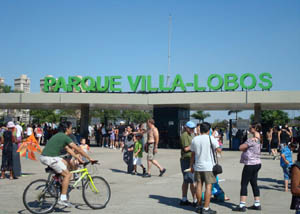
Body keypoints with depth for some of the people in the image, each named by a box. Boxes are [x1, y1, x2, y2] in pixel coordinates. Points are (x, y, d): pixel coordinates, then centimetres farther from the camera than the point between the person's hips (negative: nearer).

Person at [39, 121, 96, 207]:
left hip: (44, 157, 10)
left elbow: (68, 149, 27)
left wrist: (78, 158, 26)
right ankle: (62, 199, -4)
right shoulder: (65, 137, -7)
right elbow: (78, 149, -6)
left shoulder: (59, 136, 21)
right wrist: (89, 158, 0)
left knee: (65, 163, 26)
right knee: (67, 174, -4)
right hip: (50, 158, -10)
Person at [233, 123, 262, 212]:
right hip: (256, 163, 9)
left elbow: (241, 147, -16)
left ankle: (242, 205, -3)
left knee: (244, 184, -4)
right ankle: (257, 204, 20)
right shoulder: (258, 138, 10)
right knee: (254, 184, 15)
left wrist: (245, 146, 1)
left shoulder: (252, 139, -19)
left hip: (250, 164, -9)